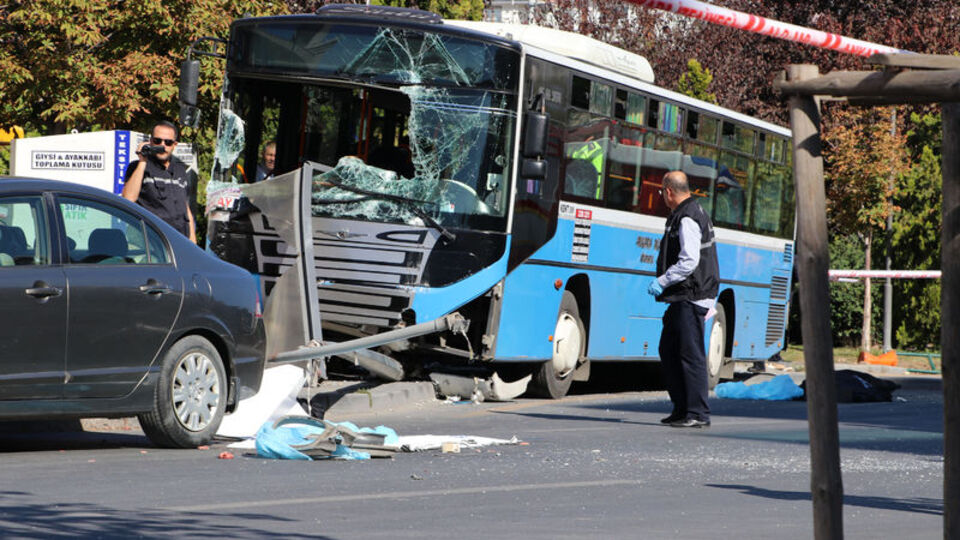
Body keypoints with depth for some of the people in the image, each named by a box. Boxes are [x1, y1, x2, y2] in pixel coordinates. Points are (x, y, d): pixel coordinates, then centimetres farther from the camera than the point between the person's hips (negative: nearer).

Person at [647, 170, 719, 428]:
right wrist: (664, 284, 20)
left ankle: (698, 414, -6)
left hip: (692, 298, -11)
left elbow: (689, 262, -23)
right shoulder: (694, 213, 18)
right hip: (683, 298, 11)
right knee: (668, 351, 13)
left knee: (691, 354, -8)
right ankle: (682, 409, 19)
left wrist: (662, 282, -16)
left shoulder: (687, 219, -15)